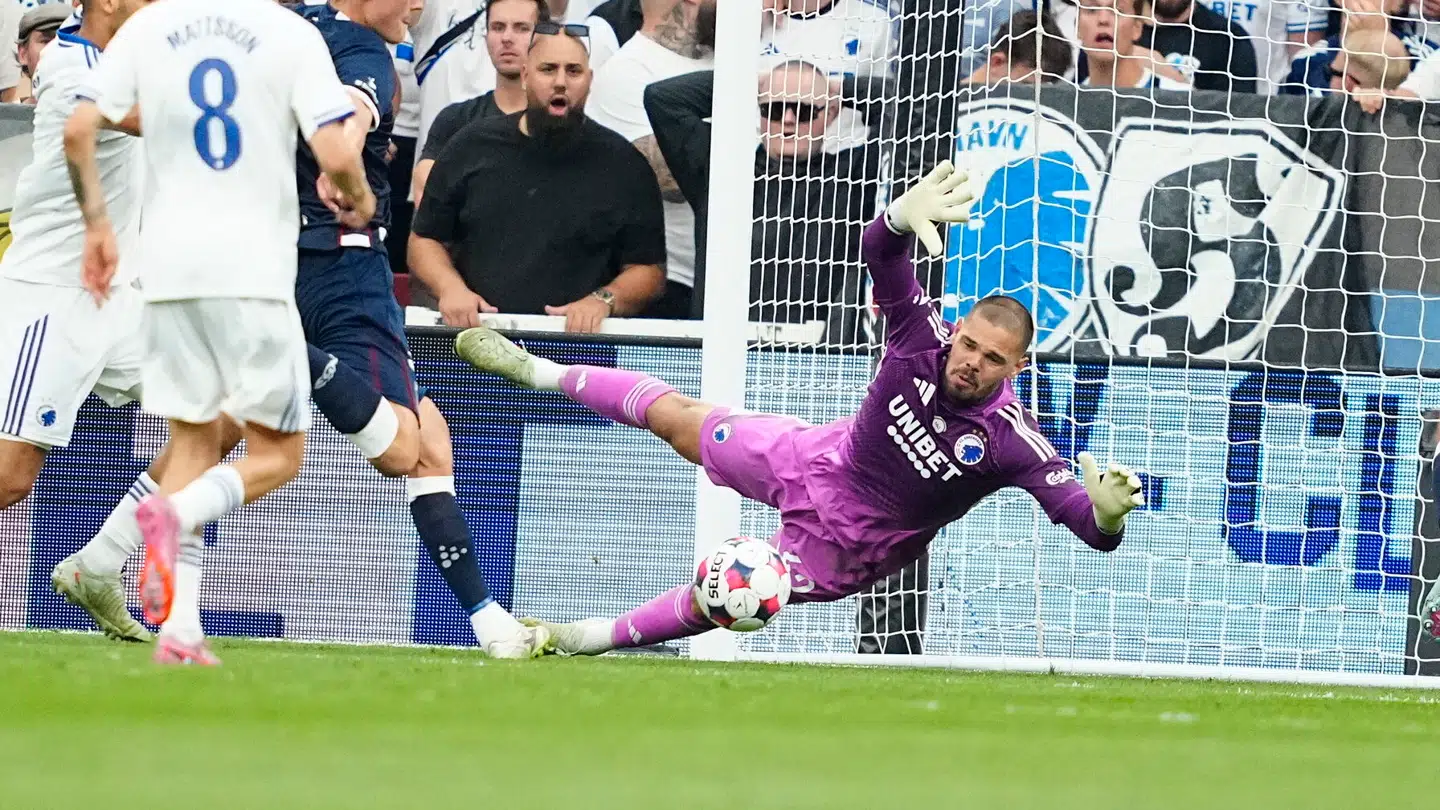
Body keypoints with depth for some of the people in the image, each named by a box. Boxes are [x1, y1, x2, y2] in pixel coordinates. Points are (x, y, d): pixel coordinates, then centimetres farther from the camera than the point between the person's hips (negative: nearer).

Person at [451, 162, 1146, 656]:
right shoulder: (924, 341, -23)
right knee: (676, 417, 17)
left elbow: (1094, 527, -36)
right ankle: (540, 372, 41)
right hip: (817, 459, 4)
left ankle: (591, 639, 22)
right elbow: (879, 252, -30)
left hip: (847, 541, -4)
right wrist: (904, 213, -54)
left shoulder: (1010, 442, -32)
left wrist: (1107, 513, -61)